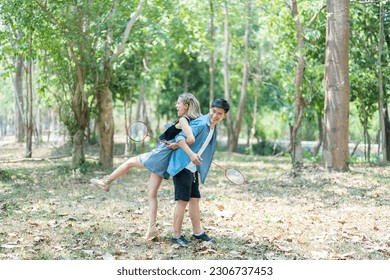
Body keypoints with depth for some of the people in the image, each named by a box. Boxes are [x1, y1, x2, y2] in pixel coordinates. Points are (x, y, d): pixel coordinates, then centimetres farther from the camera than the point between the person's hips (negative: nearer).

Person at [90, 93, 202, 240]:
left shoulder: (183, 120, -16)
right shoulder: (193, 121, 8)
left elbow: (191, 139, -30)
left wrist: (177, 145, -16)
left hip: (160, 155, -9)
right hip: (164, 161, 9)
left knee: (130, 161, 13)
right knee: (152, 194, 11)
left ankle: (106, 182, 29)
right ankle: (152, 228, 8)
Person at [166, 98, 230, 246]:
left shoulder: (213, 127, 9)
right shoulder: (200, 123, -20)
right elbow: (180, 137, -28)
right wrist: (191, 153, -40)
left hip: (193, 169, 9)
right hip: (182, 166, -9)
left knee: (195, 199, 15)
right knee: (183, 200, -7)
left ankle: (197, 232, 25)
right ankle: (176, 235, 1)